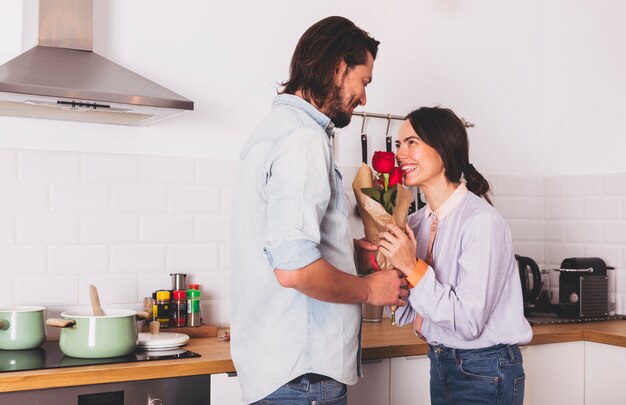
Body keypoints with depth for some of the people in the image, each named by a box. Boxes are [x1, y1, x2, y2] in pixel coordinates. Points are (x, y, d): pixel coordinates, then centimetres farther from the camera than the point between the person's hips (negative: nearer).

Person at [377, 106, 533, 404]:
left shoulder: (482, 222, -21)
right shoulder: (417, 222, 1)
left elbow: (469, 323, -24)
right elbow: (407, 315, 2)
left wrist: (413, 268, -25)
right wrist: (385, 261, -11)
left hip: (484, 375, -7)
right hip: (440, 364, 7)